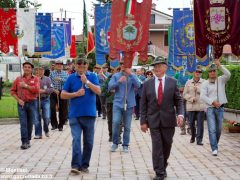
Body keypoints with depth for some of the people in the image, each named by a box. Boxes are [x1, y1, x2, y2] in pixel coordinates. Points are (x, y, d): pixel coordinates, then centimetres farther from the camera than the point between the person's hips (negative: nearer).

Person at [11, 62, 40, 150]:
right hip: (21, 103, 0)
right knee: (23, 123, -6)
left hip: (32, 103, 0)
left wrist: (26, 86, -14)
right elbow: (13, 91, 7)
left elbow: (36, 90, -11)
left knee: (30, 123, 7)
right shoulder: (18, 79, 7)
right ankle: (24, 142, -7)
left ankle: (28, 140, 19)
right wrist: (18, 100, -6)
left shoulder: (35, 79, 4)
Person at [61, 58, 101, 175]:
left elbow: (98, 91, -9)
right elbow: (63, 95, 3)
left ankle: (84, 165, 17)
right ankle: (75, 165, -13)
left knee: (88, 142, 7)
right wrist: (76, 94, -11)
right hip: (75, 115, -1)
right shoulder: (71, 78, 4)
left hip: (89, 114, 1)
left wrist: (86, 81, -16)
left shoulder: (92, 76, 4)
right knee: (76, 139, -11)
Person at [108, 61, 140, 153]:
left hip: (129, 104, 1)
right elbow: (110, 87, -5)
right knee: (115, 122, -15)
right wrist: (119, 81, -21)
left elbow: (137, 85, -13)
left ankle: (125, 145, 17)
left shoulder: (132, 76, 5)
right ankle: (115, 143, 2)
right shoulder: (116, 76, 5)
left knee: (127, 126, 6)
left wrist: (130, 74, -20)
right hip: (118, 103, -1)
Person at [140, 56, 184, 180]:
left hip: (168, 120, 1)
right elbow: (143, 104, 4)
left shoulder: (172, 82, 2)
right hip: (153, 120, 0)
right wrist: (143, 121, -1)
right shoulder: (147, 84, 3)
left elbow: (178, 100, 3)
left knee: (167, 146, 10)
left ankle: (163, 167, 31)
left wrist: (180, 114, -13)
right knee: (157, 147, -4)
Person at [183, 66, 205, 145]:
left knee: (200, 123, -5)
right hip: (190, 106, 2)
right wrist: (191, 98, -10)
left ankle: (199, 139, -2)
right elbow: (184, 94, 6)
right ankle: (193, 136, 31)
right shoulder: (188, 82, 8)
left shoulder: (204, 82, 4)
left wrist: (197, 89, -11)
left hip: (200, 106, -2)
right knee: (191, 123, 8)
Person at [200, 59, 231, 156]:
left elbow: (228, 74, -14)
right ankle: (214, 149, -11)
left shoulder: (221, 80, 6)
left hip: (220, 108, 2)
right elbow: (203, 96, -7)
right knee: (212, 129, -10)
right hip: (210, 108, -2)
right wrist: (213, 102, -16)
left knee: (218, 129, 11)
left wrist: (220, 66, -21)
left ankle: (215, 144, 30)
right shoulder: (205, 83, 2)